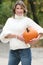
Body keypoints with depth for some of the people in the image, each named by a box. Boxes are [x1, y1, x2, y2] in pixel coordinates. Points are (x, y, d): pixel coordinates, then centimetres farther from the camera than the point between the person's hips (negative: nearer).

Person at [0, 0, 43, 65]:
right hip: (13, 51, 4)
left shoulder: (27, 20, 1)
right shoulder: (10, 20, 10)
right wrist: (16, 36, -17)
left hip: (24, 50, -4)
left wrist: (37, 39, -23)